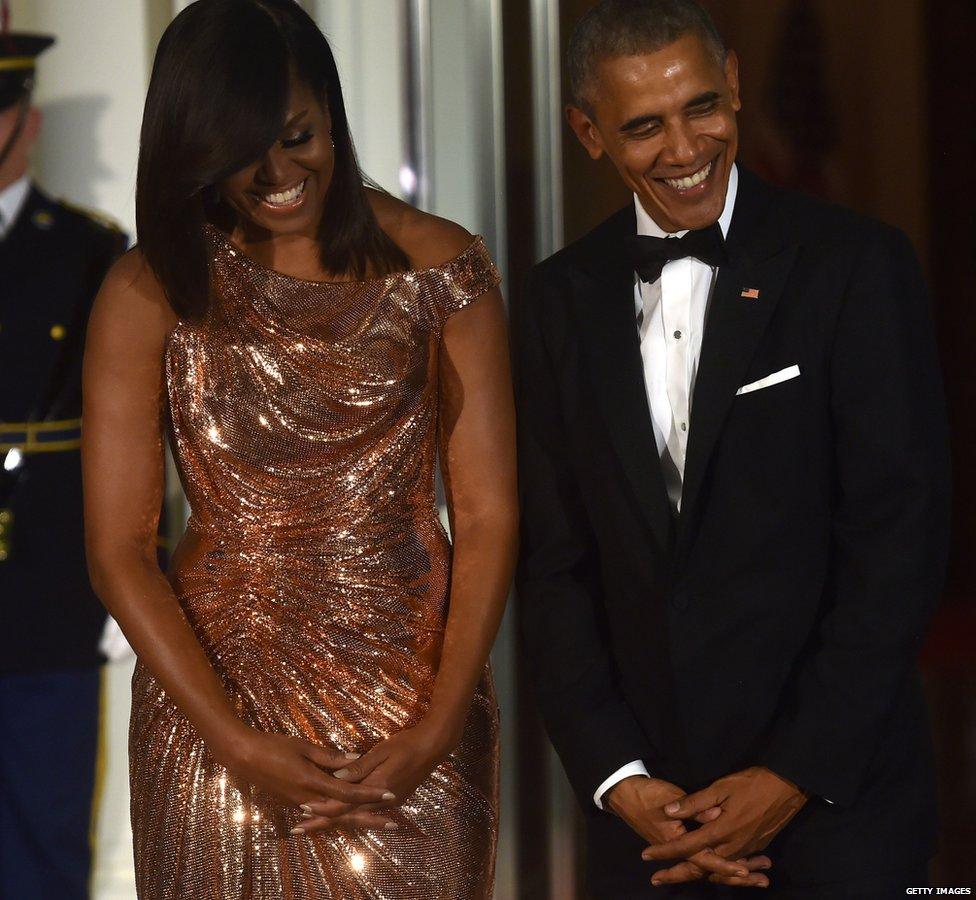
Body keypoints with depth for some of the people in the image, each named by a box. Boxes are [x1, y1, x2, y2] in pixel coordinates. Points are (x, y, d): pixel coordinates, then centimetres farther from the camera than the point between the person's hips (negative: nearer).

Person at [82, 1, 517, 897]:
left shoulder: (439, 269, -3)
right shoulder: (152, 295, -5)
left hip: (414, 702, 0)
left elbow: (488, 516, -4)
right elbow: (118, 553, -6)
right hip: (215, 695, 0)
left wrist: (439, 727, -14)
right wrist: (238, 746, -14)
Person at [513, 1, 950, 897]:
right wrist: (617, 779, -5)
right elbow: (554, 563, 6)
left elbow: (898, 538, -9)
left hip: (837, 788, -3)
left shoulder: (856, 266, -6)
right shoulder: (560, 303, 6)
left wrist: (795, 775, -12)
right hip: (645, 797, 3)